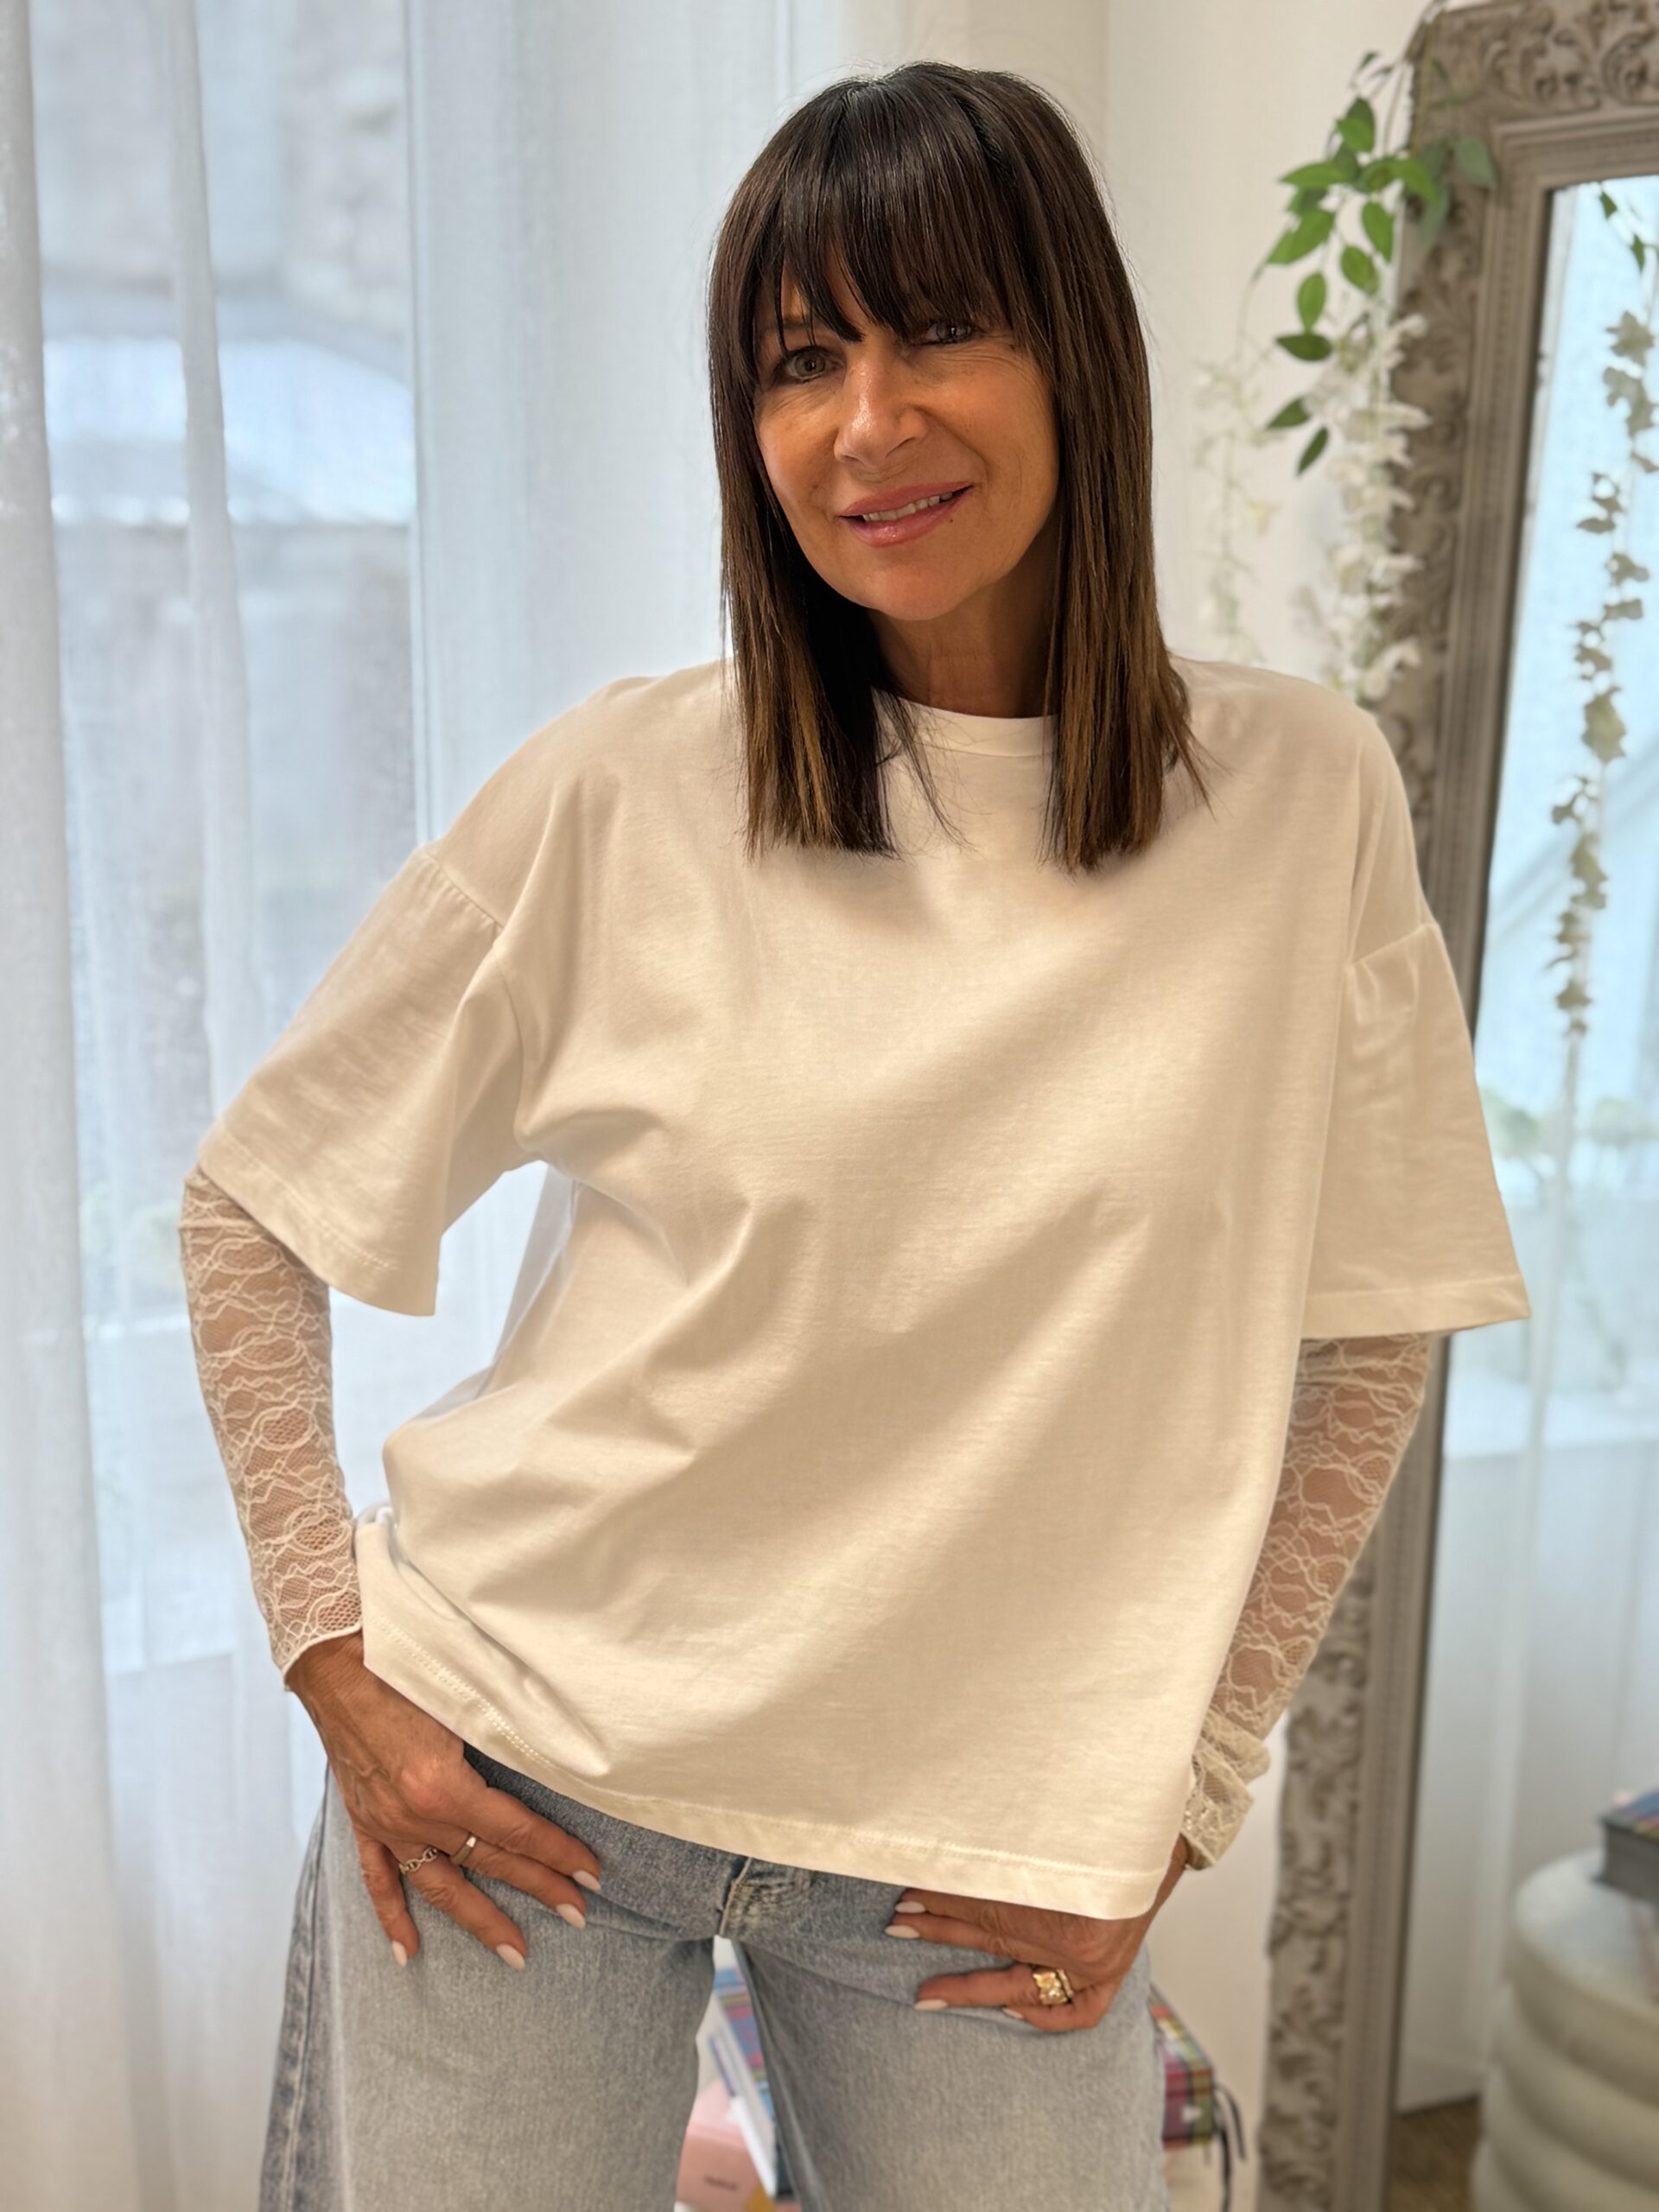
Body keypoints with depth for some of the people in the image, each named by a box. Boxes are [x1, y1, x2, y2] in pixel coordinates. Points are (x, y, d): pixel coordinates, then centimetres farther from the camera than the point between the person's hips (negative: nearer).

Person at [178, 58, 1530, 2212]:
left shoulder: (1303, 797, -6)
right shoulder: (619, 791, -9)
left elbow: (1367, 1344, 2)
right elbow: (246, 1211, 0)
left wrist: (1172, 1798, 0)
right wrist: (339, 1666, -4)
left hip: (979, 1858, 1)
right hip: (517, 1784, 0)